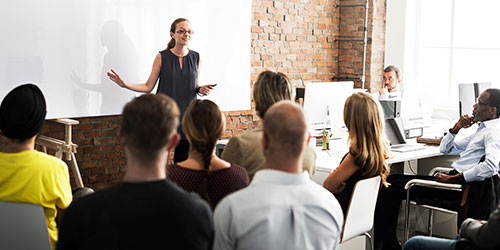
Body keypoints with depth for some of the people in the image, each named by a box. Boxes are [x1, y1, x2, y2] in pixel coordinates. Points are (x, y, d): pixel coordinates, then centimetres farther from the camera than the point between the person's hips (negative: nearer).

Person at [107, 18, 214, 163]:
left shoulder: (196, 58, 5)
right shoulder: (162, 57, -2)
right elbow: (148, 87, 0)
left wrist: (201, 90, -5)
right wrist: (125, 84, -11)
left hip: (187, 116, 2)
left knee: (183, 162, 4)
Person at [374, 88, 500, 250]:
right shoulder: (481, 129, 22)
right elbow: (444, 149, 27)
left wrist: (453, 179, -25)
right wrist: (457, 128, 9)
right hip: (454, 178, 10)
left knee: (391, 187, -13)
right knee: (392, 180, 5)